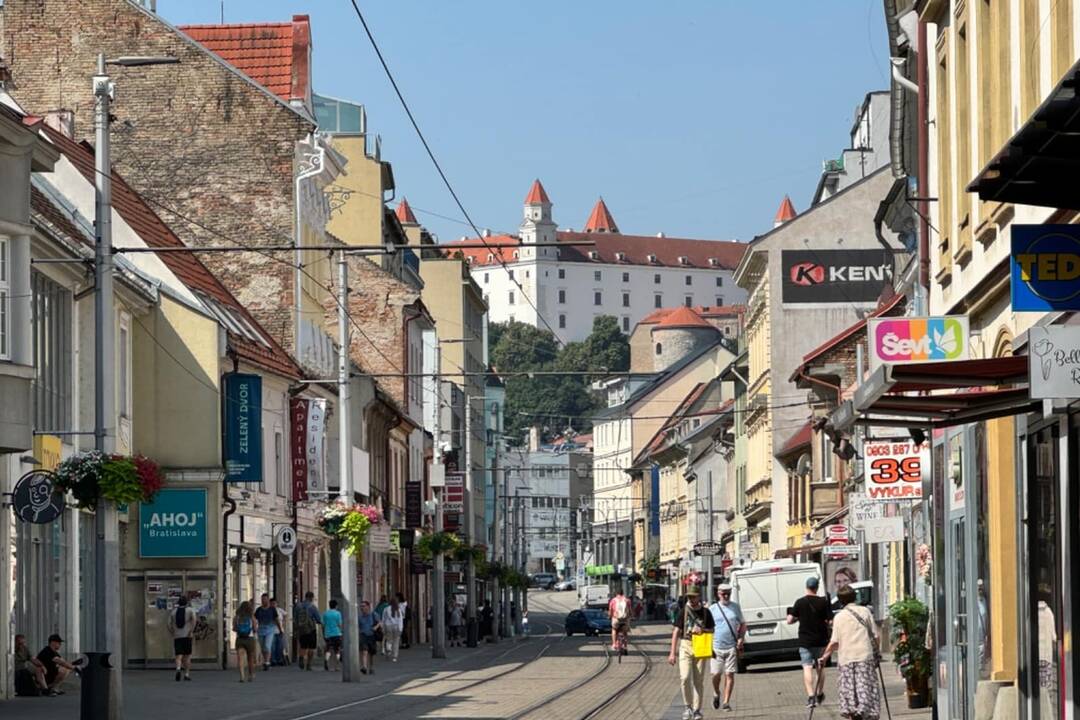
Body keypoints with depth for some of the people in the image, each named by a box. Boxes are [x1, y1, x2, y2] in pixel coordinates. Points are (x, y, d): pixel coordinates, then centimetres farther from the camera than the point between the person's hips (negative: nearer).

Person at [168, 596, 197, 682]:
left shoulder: (173, 612, 10)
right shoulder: (190, 610, 3)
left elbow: (169, 625, 5)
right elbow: (194, 619, -14)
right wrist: (191, 630, -11)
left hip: (177, 637, 1)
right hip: (187, 636, -1)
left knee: (179, 656, -3)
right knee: (187, 656, 9)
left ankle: (178, 668, -30)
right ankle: (187, 674, 9)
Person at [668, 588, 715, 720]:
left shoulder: (706, 612, 6)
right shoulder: (683, 611, 2)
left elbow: (712, 630, 13)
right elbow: (676, 632, 2)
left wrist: (702, 630, -10)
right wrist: (672, 652, -3)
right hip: (685, 645, -1)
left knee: (699, 680, 3)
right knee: (685, 677, -15)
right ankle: (688, 706, 1)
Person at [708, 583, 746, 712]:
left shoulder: (735, 607, 8)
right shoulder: (712, 609, 4)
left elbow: (742, 624, 14)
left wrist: (740, 639, -1)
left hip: (732, 647, 1)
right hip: (717, 647, -1)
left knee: (729, 674, -3)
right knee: (716, 674, -2)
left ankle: (726, 702, 1)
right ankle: (716, 694, 28)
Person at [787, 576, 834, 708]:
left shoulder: (800, 602, -5)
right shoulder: (824, 602, -5)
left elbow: (790, 620, -5)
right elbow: (830, 621, -6)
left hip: (805, 641, -2)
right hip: (821, 640, 2)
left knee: (807, 668, -4)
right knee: (820, 667, 17)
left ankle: (811, 696, -17)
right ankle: (819, 695, 27)